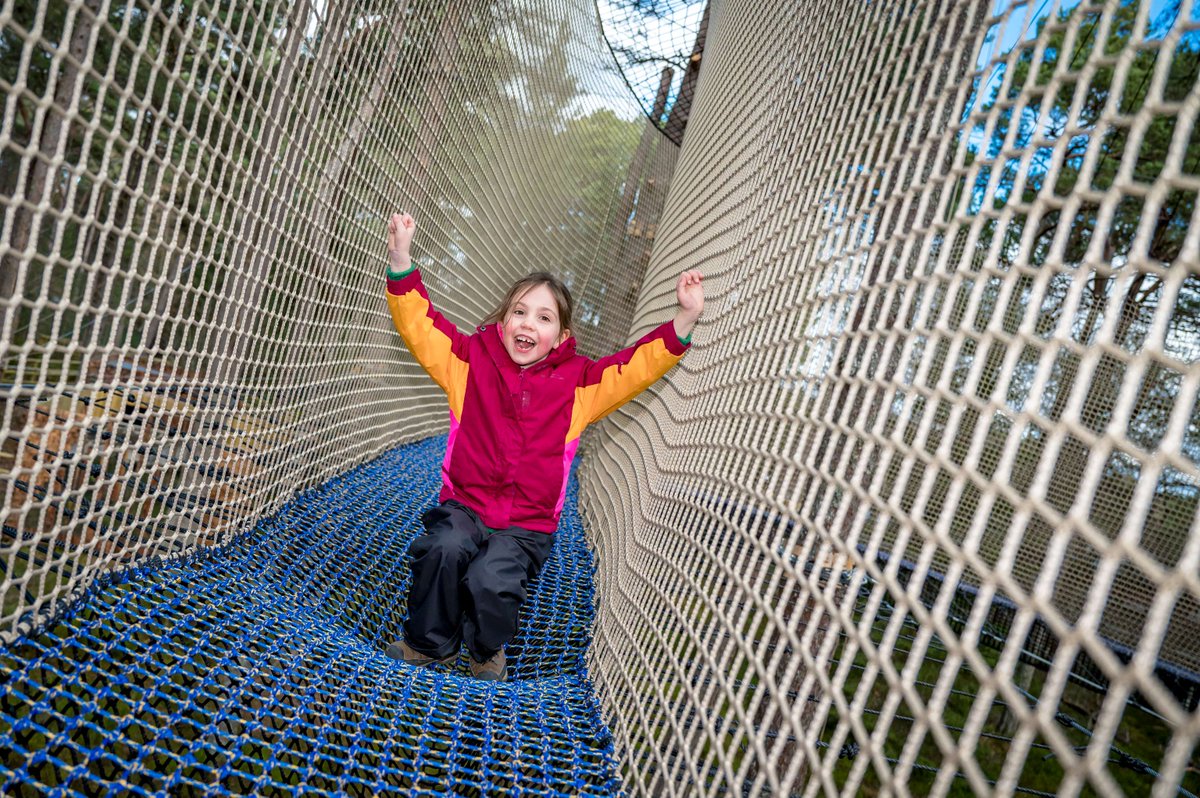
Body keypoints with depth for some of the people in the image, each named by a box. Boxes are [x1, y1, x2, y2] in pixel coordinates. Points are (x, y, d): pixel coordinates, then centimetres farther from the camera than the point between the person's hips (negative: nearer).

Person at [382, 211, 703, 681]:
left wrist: (685, 319, -13)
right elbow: (420, 326, -3)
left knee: (491, 580, -26)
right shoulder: (472, 360, 4)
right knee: (445, 548, -30)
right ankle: (431, 645, -1)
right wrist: (401, 262, -18)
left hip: (527, 524, -1)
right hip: (464, 505, 1)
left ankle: (488, 651, 10)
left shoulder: (578, 382, 3)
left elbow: (637, 366, -1)